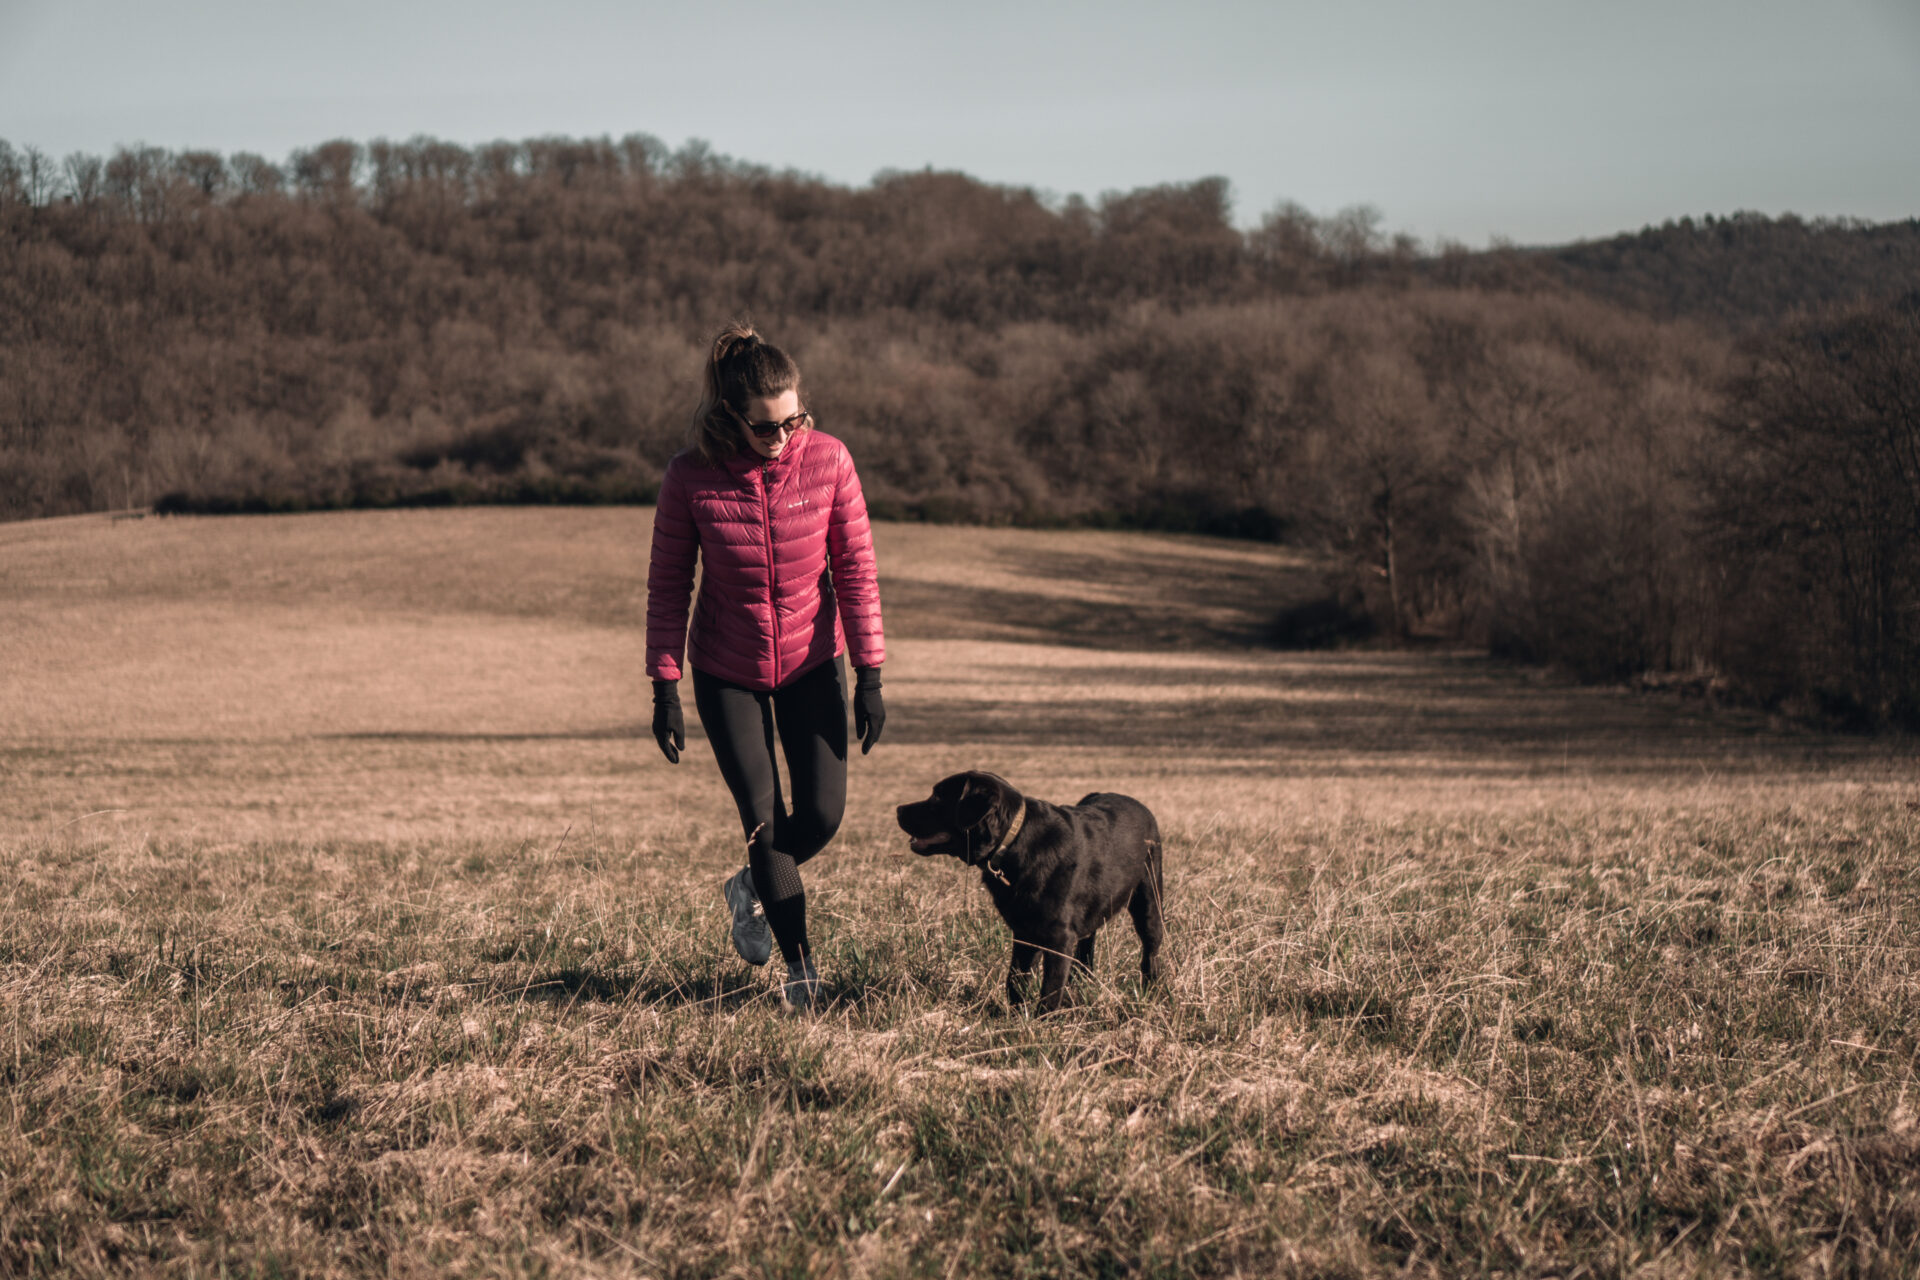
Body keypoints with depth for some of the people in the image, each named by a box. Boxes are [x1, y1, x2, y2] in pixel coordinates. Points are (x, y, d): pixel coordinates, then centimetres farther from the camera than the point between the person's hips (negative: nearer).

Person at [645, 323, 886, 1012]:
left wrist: (870, 676, -9)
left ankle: (752, 889, 32)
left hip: (812, 663, 1)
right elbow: (667, 587, -8)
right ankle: (799, 962, 14)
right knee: (764, 819, -3)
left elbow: (856, 568, -9)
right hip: (726, 671, -1)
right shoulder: (690, 478, -19)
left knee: (822, 813, 0)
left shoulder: (827, 459, -16)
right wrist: (665, 689, -9)